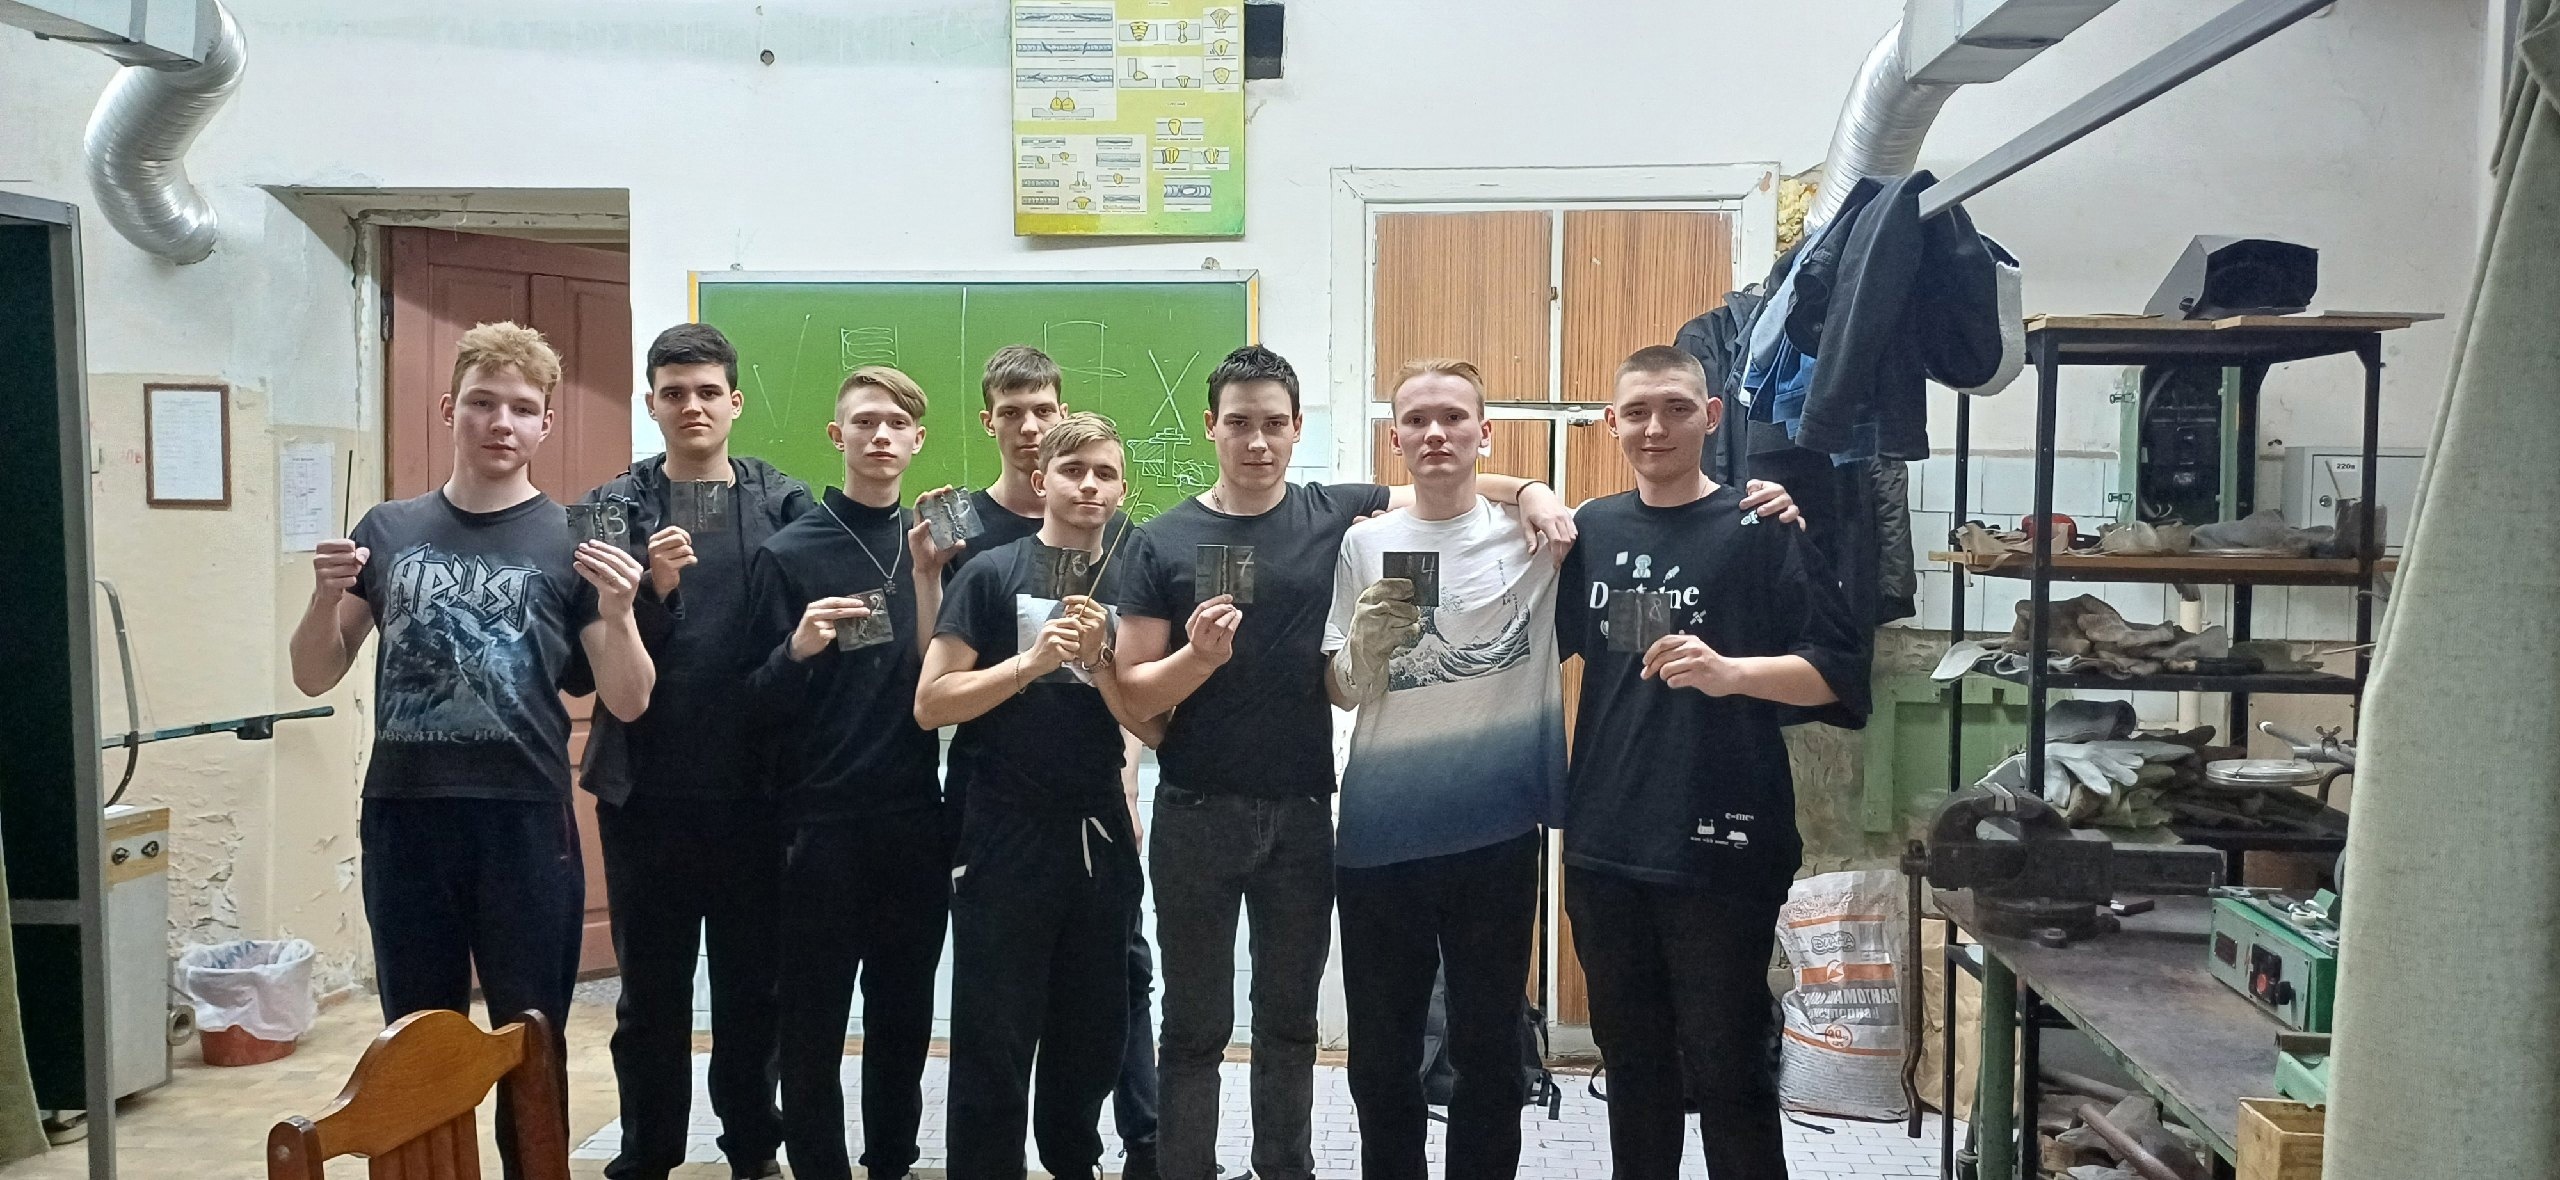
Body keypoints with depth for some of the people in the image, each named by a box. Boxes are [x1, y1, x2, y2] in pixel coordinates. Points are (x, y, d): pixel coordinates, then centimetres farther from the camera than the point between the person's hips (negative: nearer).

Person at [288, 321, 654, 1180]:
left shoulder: (572, 542, 0)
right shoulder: (388, 530, 7)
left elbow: (628, 705, -3)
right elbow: (314, 679, 11)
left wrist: (618, 614, -21)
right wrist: (325, 600, -8)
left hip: (524, 819, -2)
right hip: (402, 817, 3)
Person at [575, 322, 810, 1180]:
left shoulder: (785, 504, 1)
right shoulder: (613, 508, 1)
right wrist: (652, 590, -20)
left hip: (754, 788, 0)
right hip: (647, 788, 0)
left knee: (753, 983, 12)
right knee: (651, 989, 10)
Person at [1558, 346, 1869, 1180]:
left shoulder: (1760, 530, -6)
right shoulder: (1591, 530, 8)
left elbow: (1840, 674, -12)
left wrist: (1729, 672, -28)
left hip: (1719, 852, -5)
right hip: (1602, 847, 5)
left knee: (1728, 1075, 3)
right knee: (1632, 1065, 16)